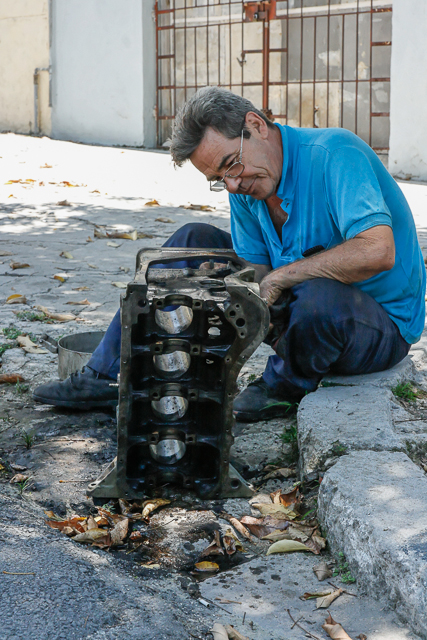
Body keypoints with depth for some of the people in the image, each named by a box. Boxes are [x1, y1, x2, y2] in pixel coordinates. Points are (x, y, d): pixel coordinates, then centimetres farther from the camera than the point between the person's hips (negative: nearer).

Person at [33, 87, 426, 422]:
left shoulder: (334, 154, -26)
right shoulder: (244, 188, -1)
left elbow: (378, 251, -40)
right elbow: (253, 273, 2)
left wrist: (280, 277, -29)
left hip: (384, 327, -7)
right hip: (299, 306, 7)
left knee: (319, 294, -42)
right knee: (195, 242, -1)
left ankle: (283, 388, -7)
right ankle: (110, 377, 0)